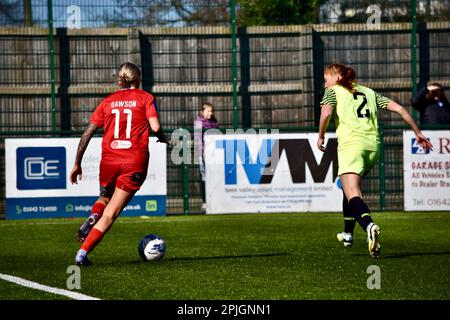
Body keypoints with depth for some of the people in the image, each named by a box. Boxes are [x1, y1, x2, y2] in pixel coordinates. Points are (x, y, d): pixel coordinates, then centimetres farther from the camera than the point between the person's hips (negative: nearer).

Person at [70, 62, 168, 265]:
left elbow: (87, 133, 8)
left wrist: (77, 163, 13)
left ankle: (93, 217, -2)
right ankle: (83, 252, -12)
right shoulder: (145, 98, 5)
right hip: (135, 161, -3)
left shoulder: (108, 101, 12)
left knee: (105, 197, 30)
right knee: (111, 212, 0)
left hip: (109, 160, 3)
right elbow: (155, 127, -9)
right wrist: (162, 139, 13)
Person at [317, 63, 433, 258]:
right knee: (350, 187, 28)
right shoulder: (369, 92, 26)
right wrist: (417, 132, 23)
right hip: (373, 145, 6)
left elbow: (326, 113, -7)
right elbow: (398, 108, 19)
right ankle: (348, 234, 33)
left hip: (350, 143, -6)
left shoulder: (333, 91, 14)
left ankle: (369, 226, -47)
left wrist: (321, 136, 8)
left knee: (352, 194, -18)